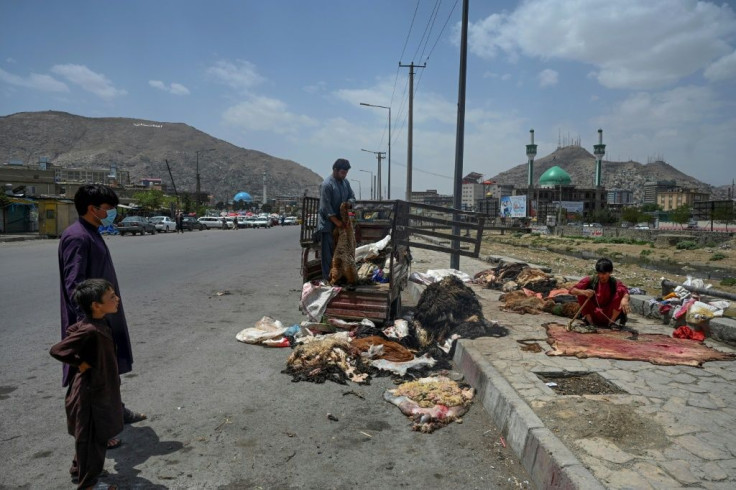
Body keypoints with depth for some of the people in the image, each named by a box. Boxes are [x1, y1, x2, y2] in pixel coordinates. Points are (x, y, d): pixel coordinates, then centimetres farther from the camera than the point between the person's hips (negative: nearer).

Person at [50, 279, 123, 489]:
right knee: (91, 438, 8)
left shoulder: (97, 323, -2)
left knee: (91, 437, 26)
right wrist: (81, 364, -21)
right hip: (91, 393, -9)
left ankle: (80, 470, 45)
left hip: (101, 389, 9)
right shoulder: (91, 331, -31)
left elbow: (71, 331, 14)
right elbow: (56, 350, -32)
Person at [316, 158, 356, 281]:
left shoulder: (345, 182, 8)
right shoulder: (327, 184, -17)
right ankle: (327, 277, 1)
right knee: (327, 251, -4)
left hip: (340, 221, 8)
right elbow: (326, 207, -19)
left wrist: (349, 203, -10)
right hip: (328, 223, -8)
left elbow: (352, 196, 14)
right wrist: (337, 222, -21)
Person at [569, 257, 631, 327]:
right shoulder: (590, 280, -10)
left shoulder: (615, 283, -12)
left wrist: (625, 299, -59)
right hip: (593, 314, 0)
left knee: (621, 291, -20)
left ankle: (612, 322, -11)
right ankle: (589, 321, -9)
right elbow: (572, 290, -18)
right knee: (581, 293, -20)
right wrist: (583, 292, -40)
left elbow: (625, 291, -34)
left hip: (609, 315, 0)